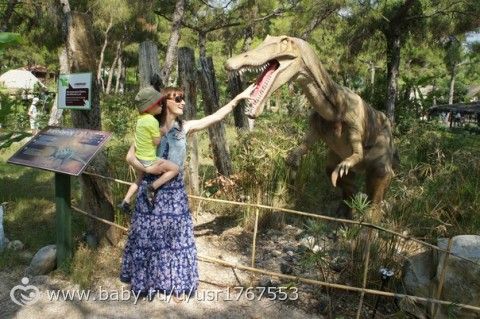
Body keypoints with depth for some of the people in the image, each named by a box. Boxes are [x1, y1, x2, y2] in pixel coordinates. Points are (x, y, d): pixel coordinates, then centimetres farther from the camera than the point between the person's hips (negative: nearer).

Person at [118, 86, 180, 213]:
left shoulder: (140, 118, 2)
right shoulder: (153, 121, -22)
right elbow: (157, 141, -17)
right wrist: (160, 132, -3)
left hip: (138, 159, 8)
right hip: (149, 161, -8)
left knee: (139, 180, 31)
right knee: (175, 169, 1)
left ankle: (125, 202, 31)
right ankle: (152, 187, -7)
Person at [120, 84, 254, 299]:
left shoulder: (184, 128, 1)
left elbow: (215, 117, -1)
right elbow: (130, 156, -5)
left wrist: (239, 97, -4)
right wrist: (148, 169, -22)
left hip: (174, 189, 3)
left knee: (174, 235, 9)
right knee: (149, 235, 8)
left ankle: (174, 283, 23)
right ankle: (145, 281, 25)